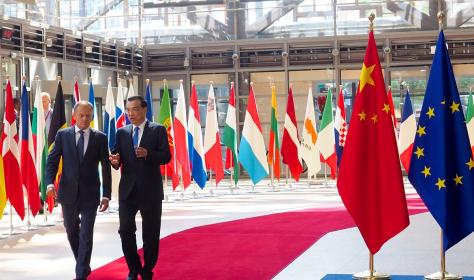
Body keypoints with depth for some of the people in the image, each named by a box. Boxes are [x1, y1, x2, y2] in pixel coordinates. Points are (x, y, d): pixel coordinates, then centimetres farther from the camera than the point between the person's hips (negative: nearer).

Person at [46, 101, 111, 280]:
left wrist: (106, 194, -1)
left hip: (90, 194, -2)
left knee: (86, 235, -4)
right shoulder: (62, 135, 2)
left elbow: (106, 168, 2)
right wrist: (50, 183, -17)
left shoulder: (100, 138, 0)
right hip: (68, 192, 2)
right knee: (72, 232, 17)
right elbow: (52, 161, 0)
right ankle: (83, 265, 37)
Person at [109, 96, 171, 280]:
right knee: (125, 231, -1)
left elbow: (166, 156, -8)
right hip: (128, 190, 2)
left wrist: (147, 153, -24)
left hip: (150, 191, -2)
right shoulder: (122, 132, 9)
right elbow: (117, 158, 6)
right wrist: (115, 161, -17)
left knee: (151, 234, 6)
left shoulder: (158, 130, 0)